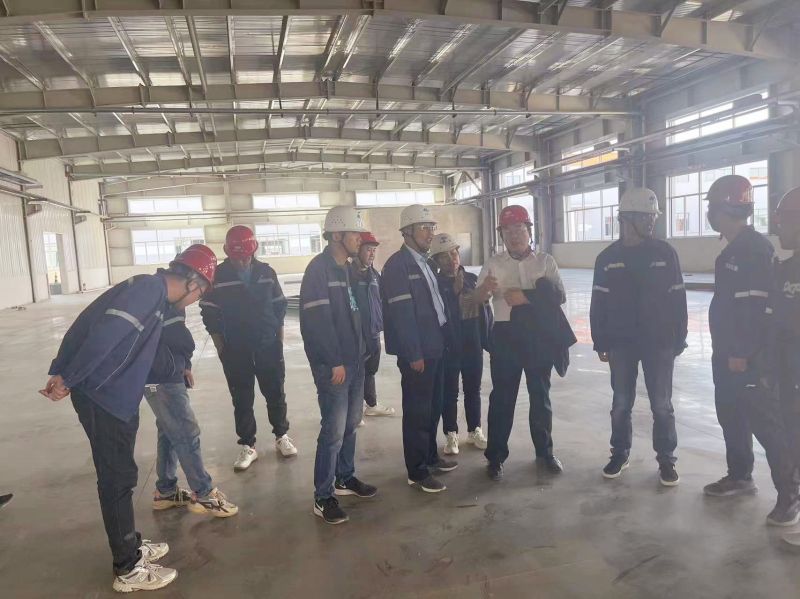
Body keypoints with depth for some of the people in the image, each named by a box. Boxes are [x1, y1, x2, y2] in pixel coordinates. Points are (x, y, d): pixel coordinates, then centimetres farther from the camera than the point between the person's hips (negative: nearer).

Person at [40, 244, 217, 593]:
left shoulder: (155, 294, 11)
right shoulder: (149, 287, -19)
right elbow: (104, 335, -26)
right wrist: (68, 380, -19)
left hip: (116, 397, 9)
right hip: (102, 398, -9)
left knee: (120, 475, 19)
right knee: (117, 479, 1)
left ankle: (130, 547, 34)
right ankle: (128, 569, 15)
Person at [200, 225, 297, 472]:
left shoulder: (266, 272, 0)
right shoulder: (218, 276, -6)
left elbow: (279, 306, 8)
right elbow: (210, 315, -1)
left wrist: (279, 338, 6)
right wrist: (221, 348, -2)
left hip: (268, 346, 1)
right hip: (235, 351, -1)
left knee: (276, 394, 11)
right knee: (242, 401, 8)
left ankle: (282, 436, 28)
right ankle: (247, 446, 20)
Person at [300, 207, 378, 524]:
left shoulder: (347, 269, 14)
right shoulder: (319, 268, -13)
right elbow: (318, 321, -19)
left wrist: (362, 350, 11)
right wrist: (335, 363, -18)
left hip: (355, 360, 8)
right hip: (332, 365, -8)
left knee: (350, 424, 16)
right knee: (334, 430, -4)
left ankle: (345, 478, 32)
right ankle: (323, 497, 8)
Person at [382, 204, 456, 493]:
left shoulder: (425, 262, 13)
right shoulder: (397, 264, -14)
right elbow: (401, 312, -19)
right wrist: (413, 354, -19)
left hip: (435, 346, 9)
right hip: (417, 352, -9)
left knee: (433, 407, 18)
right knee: (417, 411, 2)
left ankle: (430, 456, 34)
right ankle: (417, 472, 15)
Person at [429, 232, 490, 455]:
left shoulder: (472, 279, 6)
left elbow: (485, 308, 7)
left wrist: (489, 337, 3)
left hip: (474, 345, 4)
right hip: (448, 347, -4)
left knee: (473, 390, 15)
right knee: (450, 393, 7)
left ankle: (475, 430, 30)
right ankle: (451, 435, 21)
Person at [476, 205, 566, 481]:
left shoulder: (545, 261, 2)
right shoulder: (493, 263, 3)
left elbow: (560, 296, -7)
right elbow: (477, 300, -5)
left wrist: (527, 297, -20)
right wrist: (484, 288, -29)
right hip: (506, 336, 0)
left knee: (540, 395, 12)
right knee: (502, 396, 3)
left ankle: (544, 452, 28)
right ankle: (496, 457, 13)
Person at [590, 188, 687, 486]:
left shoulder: (665, 253, -2)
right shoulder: (608, 257, 0)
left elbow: (678, 300, 0)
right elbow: (598, 303, 3)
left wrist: (679, 340, -1)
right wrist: (600, 343, 2)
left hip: (659, 343, 0)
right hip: (621, 343, 1)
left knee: (662, 405, 7)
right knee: (621, 404, 11)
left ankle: (666, 459, 22)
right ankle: (620, 454, 27)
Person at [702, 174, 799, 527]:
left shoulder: (755, 248, -17)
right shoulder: (733, 250, 14)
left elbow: (755, 306, -23)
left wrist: (742, 352, -22)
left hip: (749, 356, -10)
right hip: (727, 352, 10)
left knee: (765, 422, -4)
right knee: (731, 416, 17)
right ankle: (740, 476, 31)